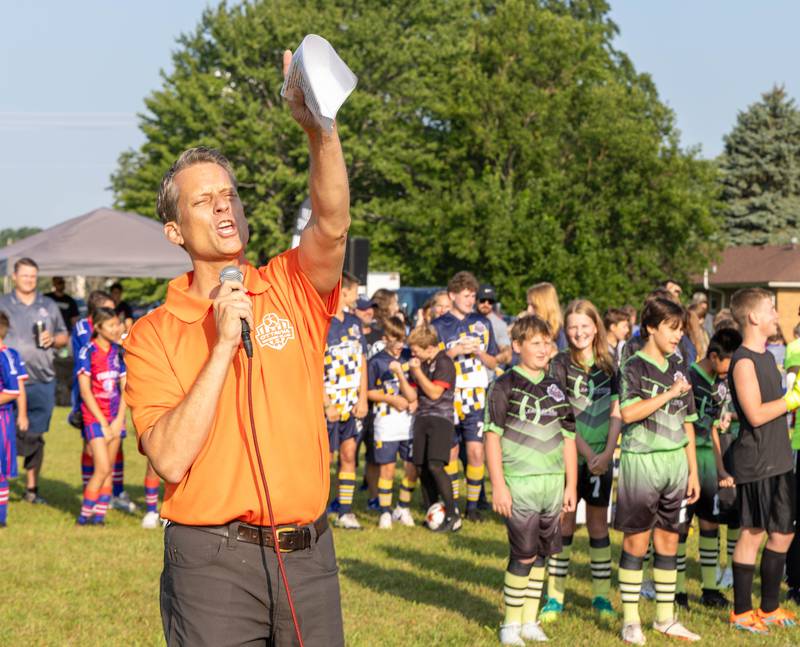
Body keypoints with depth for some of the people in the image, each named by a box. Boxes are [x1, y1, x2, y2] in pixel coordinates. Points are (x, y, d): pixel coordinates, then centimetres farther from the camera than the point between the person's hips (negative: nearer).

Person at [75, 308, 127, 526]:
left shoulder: (118, 352, 7)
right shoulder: (88, 352, -8)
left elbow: (124, 388, 8)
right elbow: (85, 391, -10)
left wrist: (119, 420, -4)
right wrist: (103, 423, -11)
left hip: (114, 418, 5)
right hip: (94, 417, -5)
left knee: (108, 469, 5)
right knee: (102, 468, -12)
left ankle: (99, 515, 10)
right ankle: (84, 515, -2)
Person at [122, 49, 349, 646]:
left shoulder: (291, 290, 4)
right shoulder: (153, 334, -2)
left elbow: (332, 227, -17)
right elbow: (171, 460, -13)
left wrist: (321, 130, -34)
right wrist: (224, 343, -16)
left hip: (308, 552, 2)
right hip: (213, 561, -2)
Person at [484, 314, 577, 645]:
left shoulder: (556, 388, 12)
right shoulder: (505, 386, -3)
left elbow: (568, 439, 16)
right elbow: (492, 436, -6)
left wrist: (571, 485, 12)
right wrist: (498, 486, -11)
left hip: (554, 482, 5)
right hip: (520, 483, -5)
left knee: (541, 553, 8)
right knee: (524, 555, -5)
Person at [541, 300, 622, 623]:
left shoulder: (608, 367, 4)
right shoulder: (560, 365, -4)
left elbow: (616, 414, 2)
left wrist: (607, 453, -11)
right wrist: (587, 453, -15)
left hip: (600, 458, 2)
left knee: (598, 525, 8)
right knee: (563, 525, 1)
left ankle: (602, 596, 16)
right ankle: (555, 597, 7)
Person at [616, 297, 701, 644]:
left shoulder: (677, 369, 11)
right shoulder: (634, 368, -7)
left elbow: (687, 424, 15)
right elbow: (628, 413, -22)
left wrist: (693, 471, 13)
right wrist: (670, 393, -18)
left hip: (675, 462, 6)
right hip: (641, 460, -6)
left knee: (668, 540, 11)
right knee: (636, 541, 1)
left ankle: (666, 618, 19)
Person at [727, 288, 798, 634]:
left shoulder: (766, 357, 14)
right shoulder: (744, 361, -14)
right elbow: (756, 414, -21)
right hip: (755, 462, -9)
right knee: (753, 533, -2)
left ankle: (769, 607, 22)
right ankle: (741, 612, 8)